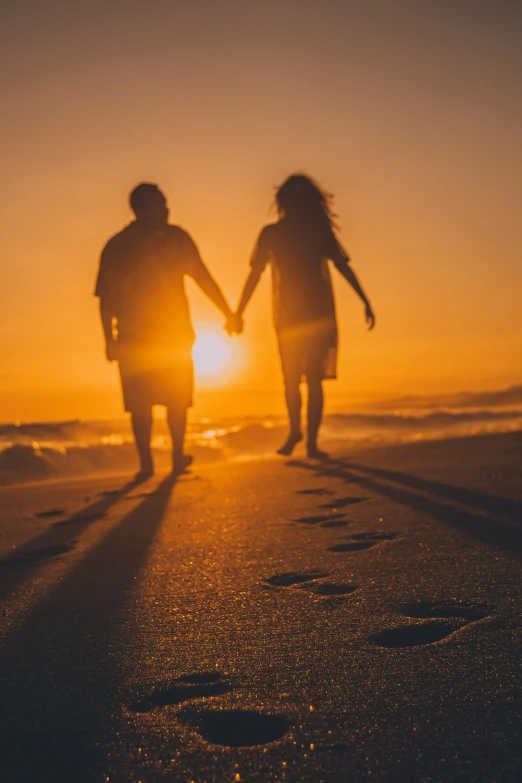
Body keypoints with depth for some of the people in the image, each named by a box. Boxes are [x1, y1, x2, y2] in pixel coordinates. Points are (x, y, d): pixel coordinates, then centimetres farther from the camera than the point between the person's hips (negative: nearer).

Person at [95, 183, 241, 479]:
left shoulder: (115, 246, 6)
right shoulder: (174, 237, 0)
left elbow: (105, 297, 3)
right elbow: (203, 277, -1)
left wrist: (110, 339, 6)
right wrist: (229, 313, 4)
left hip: (132, 338, 1)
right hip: (173, 334, -1)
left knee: (140, 402, 5)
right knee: (177, 397, 13)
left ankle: (146, 463, 1)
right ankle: (178, 456, 13)